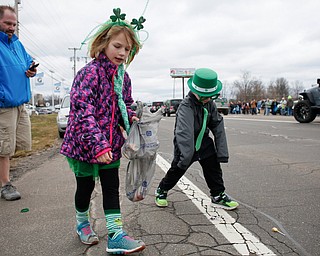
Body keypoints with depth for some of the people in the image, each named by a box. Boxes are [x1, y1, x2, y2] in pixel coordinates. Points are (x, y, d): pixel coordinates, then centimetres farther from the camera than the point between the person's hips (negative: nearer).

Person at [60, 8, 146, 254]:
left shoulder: (123, 76, 5)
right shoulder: (90, 72, -18)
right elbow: (83, 111, -26)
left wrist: (131, 119, -6)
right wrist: (98, 145, -34)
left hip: (111, 144, 6)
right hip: (85, 143, -6)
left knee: (112, 187, 6)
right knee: (85, 186, 12)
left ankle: (115, 235, 13)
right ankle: (82, 223, 39)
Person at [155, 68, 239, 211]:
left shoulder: (210, 103, -7)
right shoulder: (186, 107, -29)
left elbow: (218, 126, -4)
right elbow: (184, 134, -39)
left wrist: (222, 152, -7)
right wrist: (186, 158, -45)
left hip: (204, 143, 6)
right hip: (186, 145, -6)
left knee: (214, 167, 6)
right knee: (176, 170, 6)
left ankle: (218, 196, 24)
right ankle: (161, 191, 32)